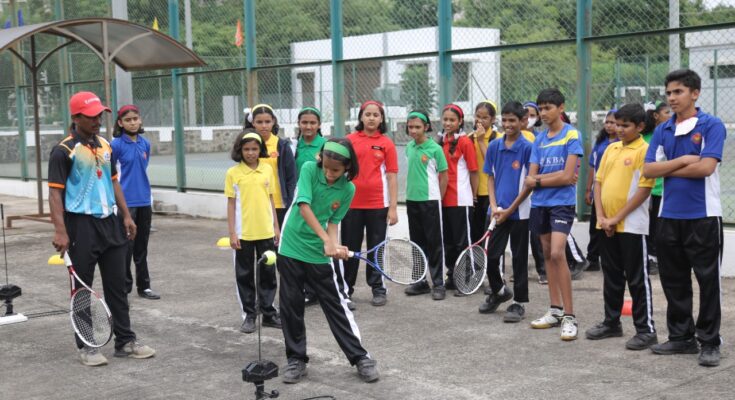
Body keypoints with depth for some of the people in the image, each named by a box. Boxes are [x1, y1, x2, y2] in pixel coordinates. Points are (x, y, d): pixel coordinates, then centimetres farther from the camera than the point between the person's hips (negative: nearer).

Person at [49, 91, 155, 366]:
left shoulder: (105, 145, 10)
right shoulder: (64, 151, -10)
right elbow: (55, 192, -13)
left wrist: (126, 215, 12)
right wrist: (60, 231, -20)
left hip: (110, 222, 7)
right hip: (81, 225, -6)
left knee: (117, 285, 10)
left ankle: (125, 341, 19)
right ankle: (85, 346, 14)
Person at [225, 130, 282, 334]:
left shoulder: (267, 169, 4)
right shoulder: (233, 173, -4)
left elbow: (270, 199, 10)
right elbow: (231, 204, -2)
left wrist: (276, 226, 8)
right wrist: (232, 233, -6)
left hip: (266, 231, 3)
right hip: (243, 233, -2)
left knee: (268, 273, 10)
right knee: (244, 274, 6)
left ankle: (268, 313, 21)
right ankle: (249, 315, 16)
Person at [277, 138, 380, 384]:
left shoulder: (347, 189, -6)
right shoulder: (309, 169, -11)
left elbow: (332, 222, 1)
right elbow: (304, 207, -21)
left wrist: (336, 246, -19)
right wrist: (326, 240, -28)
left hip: (319, 254, 0)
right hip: (291, 248, 0)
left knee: (336, 306, 3)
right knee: (291, 305, 5)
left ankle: (360, 358, 12)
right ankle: (296, 359, 19)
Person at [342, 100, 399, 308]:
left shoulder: (387, 143, 0)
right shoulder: (349, 140, 2)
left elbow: (392, 177, 0)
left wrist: (393, 207, -4)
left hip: (378, 204, -1)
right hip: (351, 203, 1)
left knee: (376, 248, 8)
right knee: (350, 248, 7)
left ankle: (378, 289, 19)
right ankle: (345, 290, 16)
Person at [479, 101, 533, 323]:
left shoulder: (527, 148, -9)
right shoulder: (494, 146, 4)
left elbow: (530, 183, -9)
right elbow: (490, 178, 10)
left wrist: (510, 210, -11)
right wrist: (494, 206, -3)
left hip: (519, 212, -4)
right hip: (498, 211, 4)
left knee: (519, 258, 5)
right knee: (491, 256, 7)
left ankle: (519, 302, 16)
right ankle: (499, 291, 32)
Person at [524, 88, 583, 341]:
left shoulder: (571, 135, -6)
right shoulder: (539, 140, 11)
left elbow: (567, 176, -13)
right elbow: (530, 179, 5)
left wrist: (539, 180, -4)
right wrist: (555, 177, -10)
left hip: (562, 203, -6)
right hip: (539, 204, 6)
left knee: (557, 254, -17)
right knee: (547, 255, 10)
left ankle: (569, 316, -12)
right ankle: (555, 310, 19)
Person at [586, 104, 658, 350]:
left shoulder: (645, 150, -9)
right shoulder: (611, 149, 12)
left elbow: (644, 189, -14)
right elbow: (598, 181, 12)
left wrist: (617, 218, -14)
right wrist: (601, 216, -1)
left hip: (631, 226, -7)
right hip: (607, 225, 7)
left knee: (637, 279, 0)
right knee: (611, 277, 16)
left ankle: (646, 330, 7)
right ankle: (612, 322, 28)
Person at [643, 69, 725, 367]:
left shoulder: (711, 126, -5)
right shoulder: (662, 131, 10)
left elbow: (706, 167, -17)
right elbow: (648, 170, 2)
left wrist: (668, 170, -6)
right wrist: (681, 161, -11)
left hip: (704, 216, -5)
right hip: (669, 216, 5)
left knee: (708, 281, 1)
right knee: (674, 281, 11)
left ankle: (709, 342, 10)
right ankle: (681, 336, 23)